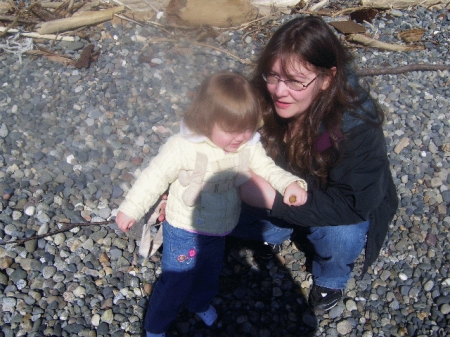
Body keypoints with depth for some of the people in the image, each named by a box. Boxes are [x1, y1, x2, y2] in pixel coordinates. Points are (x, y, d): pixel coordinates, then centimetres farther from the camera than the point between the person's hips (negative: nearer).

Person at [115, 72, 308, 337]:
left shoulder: (250, 145, -13)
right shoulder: (185, 147, -28)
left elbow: (267, 169, -5)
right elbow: (156, 177, -19)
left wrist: (290, 183, -25)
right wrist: (131, 209, -12)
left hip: (220, 232, 6)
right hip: (185, 234, -5)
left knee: (209, 276, 30)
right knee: (175, 284, 10)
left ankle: (200, 303, 61)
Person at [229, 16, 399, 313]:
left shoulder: (357, 125, -36)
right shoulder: (266, 101, -24)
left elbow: (351, 206, -35)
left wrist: (273, 199, -41)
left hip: (346, 206, -3)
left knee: (341, 236, -33)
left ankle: (331, 279, 2)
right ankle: (288, 229, 16)